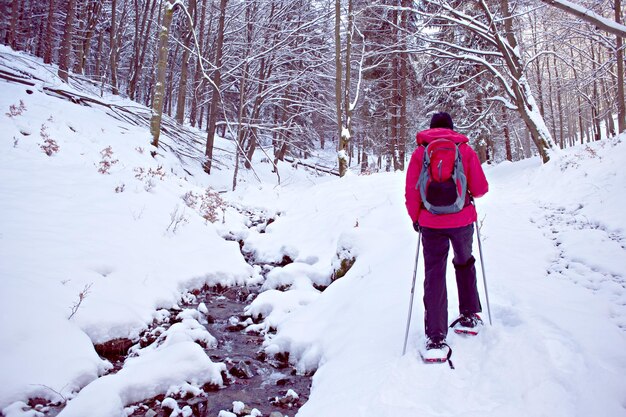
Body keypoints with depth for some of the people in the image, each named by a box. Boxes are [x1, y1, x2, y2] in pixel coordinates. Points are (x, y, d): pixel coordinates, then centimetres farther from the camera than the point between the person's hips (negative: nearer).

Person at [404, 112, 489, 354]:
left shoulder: (419, 152, 2)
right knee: (464, 263, 25)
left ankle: (436, 337, -2)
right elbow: (481, 188, -1)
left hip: (431, 224, -1)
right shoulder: (465, 149, 2)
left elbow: (411, 192, -1)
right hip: (462, 221, 1)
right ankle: (469, 315, 30)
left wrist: (415, 218, 13)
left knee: (434, 275, 2)